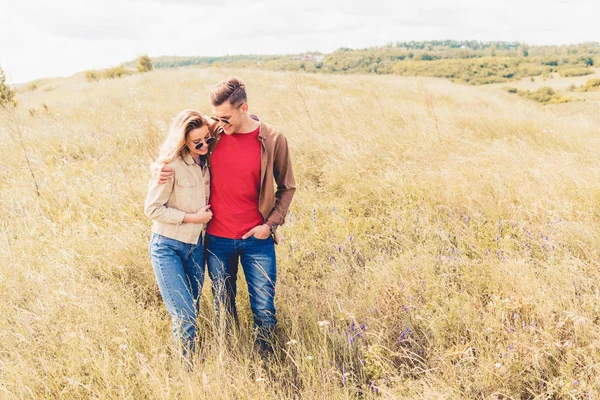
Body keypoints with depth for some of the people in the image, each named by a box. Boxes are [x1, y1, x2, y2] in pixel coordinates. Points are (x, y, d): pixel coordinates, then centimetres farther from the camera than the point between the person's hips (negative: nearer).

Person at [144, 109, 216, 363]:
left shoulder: (206, 161, 2)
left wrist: (207, 214, 3)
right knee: (184, 316, -9)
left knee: (192, 311, 13)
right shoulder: (171, 165, -17)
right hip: (167, 247, -6)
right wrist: (191, 217, -15)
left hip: (196, 246, 6)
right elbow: (152, 208, -15)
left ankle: (194, 362, 29)